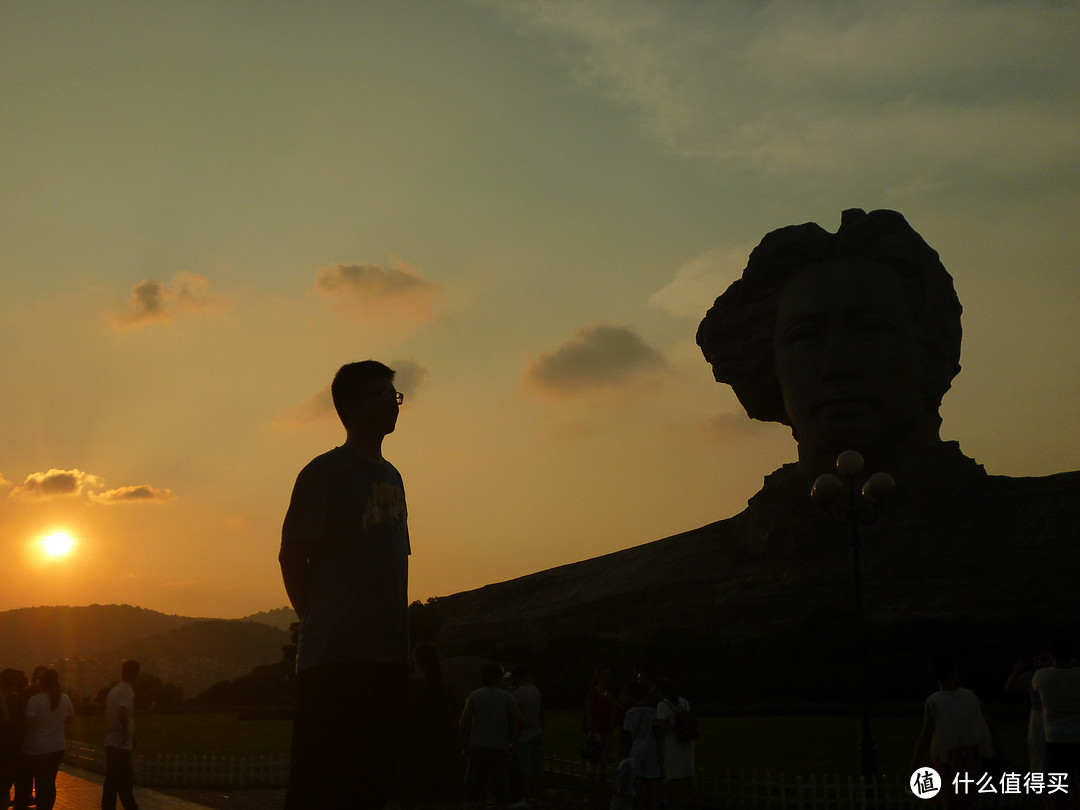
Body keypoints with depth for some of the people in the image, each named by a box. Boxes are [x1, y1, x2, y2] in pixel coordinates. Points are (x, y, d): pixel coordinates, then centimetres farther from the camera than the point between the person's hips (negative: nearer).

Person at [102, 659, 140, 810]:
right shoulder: (128, 691, -15)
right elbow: (122, 712, -32)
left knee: (111, 781, 11)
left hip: (110, 742, 8)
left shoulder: (113, 690, 13)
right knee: (125, 781, -4)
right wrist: (127, 733, -20)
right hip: (121, 744, -8)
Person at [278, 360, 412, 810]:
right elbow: (292, 557, -6)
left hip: (388, 655, 7)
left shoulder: (391, 477, 17)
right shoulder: (325, 473, -4)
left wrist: (400, 635, 12)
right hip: (334, 656, -7)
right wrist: (319, 622, -1)